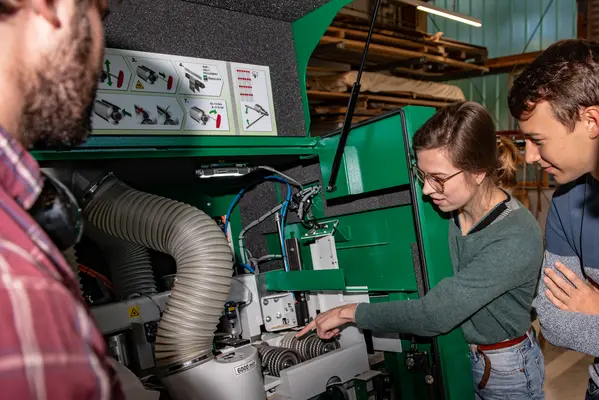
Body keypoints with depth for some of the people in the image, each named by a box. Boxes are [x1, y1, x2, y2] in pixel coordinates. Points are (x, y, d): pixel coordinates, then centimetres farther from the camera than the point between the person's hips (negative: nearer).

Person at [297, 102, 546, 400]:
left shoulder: (516, 239, -32)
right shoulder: (455, 212, -13)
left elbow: (433, 315, -33)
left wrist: (352, 312, -25)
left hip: (508, 372, -5)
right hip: (468, 357, 5)